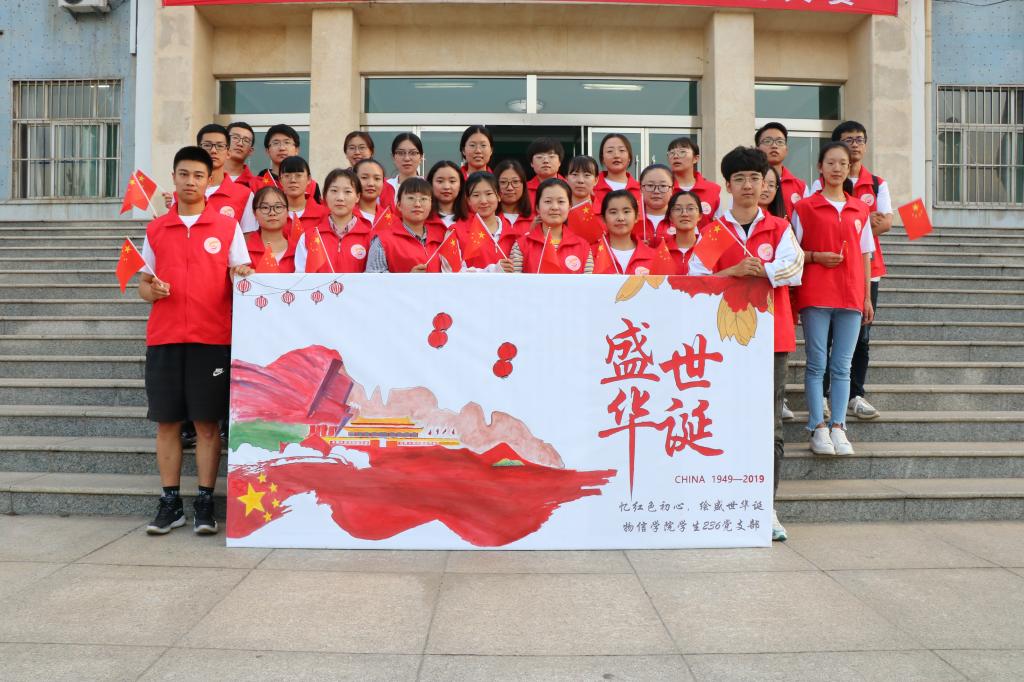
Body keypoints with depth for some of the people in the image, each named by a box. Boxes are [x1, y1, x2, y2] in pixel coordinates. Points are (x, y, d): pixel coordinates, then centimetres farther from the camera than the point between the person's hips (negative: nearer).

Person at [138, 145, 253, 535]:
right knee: (166, 421, 5)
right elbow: (143, 283, 15)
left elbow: (242, 276, 5)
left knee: (207, 422, 0)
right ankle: (170, 503, 15)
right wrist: (151, 290, -7)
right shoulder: (155, 230, 12)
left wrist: (242, 275, -17)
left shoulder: (228, 227, 6)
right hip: (164, 337, 3)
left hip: (212, 337, -2)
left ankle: (205, 503, 9)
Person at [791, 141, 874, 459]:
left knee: (842, 366, 5)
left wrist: (867, 297, 10)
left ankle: (838, 427, 12)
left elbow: (865, 255, 13)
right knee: (817, 364, 0)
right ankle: (818, 428, 6)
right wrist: (816, 257, -15)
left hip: (850, 296, 3)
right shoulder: (805, 207, 3)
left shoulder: (860, 209, 13)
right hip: (815, 295, -3)